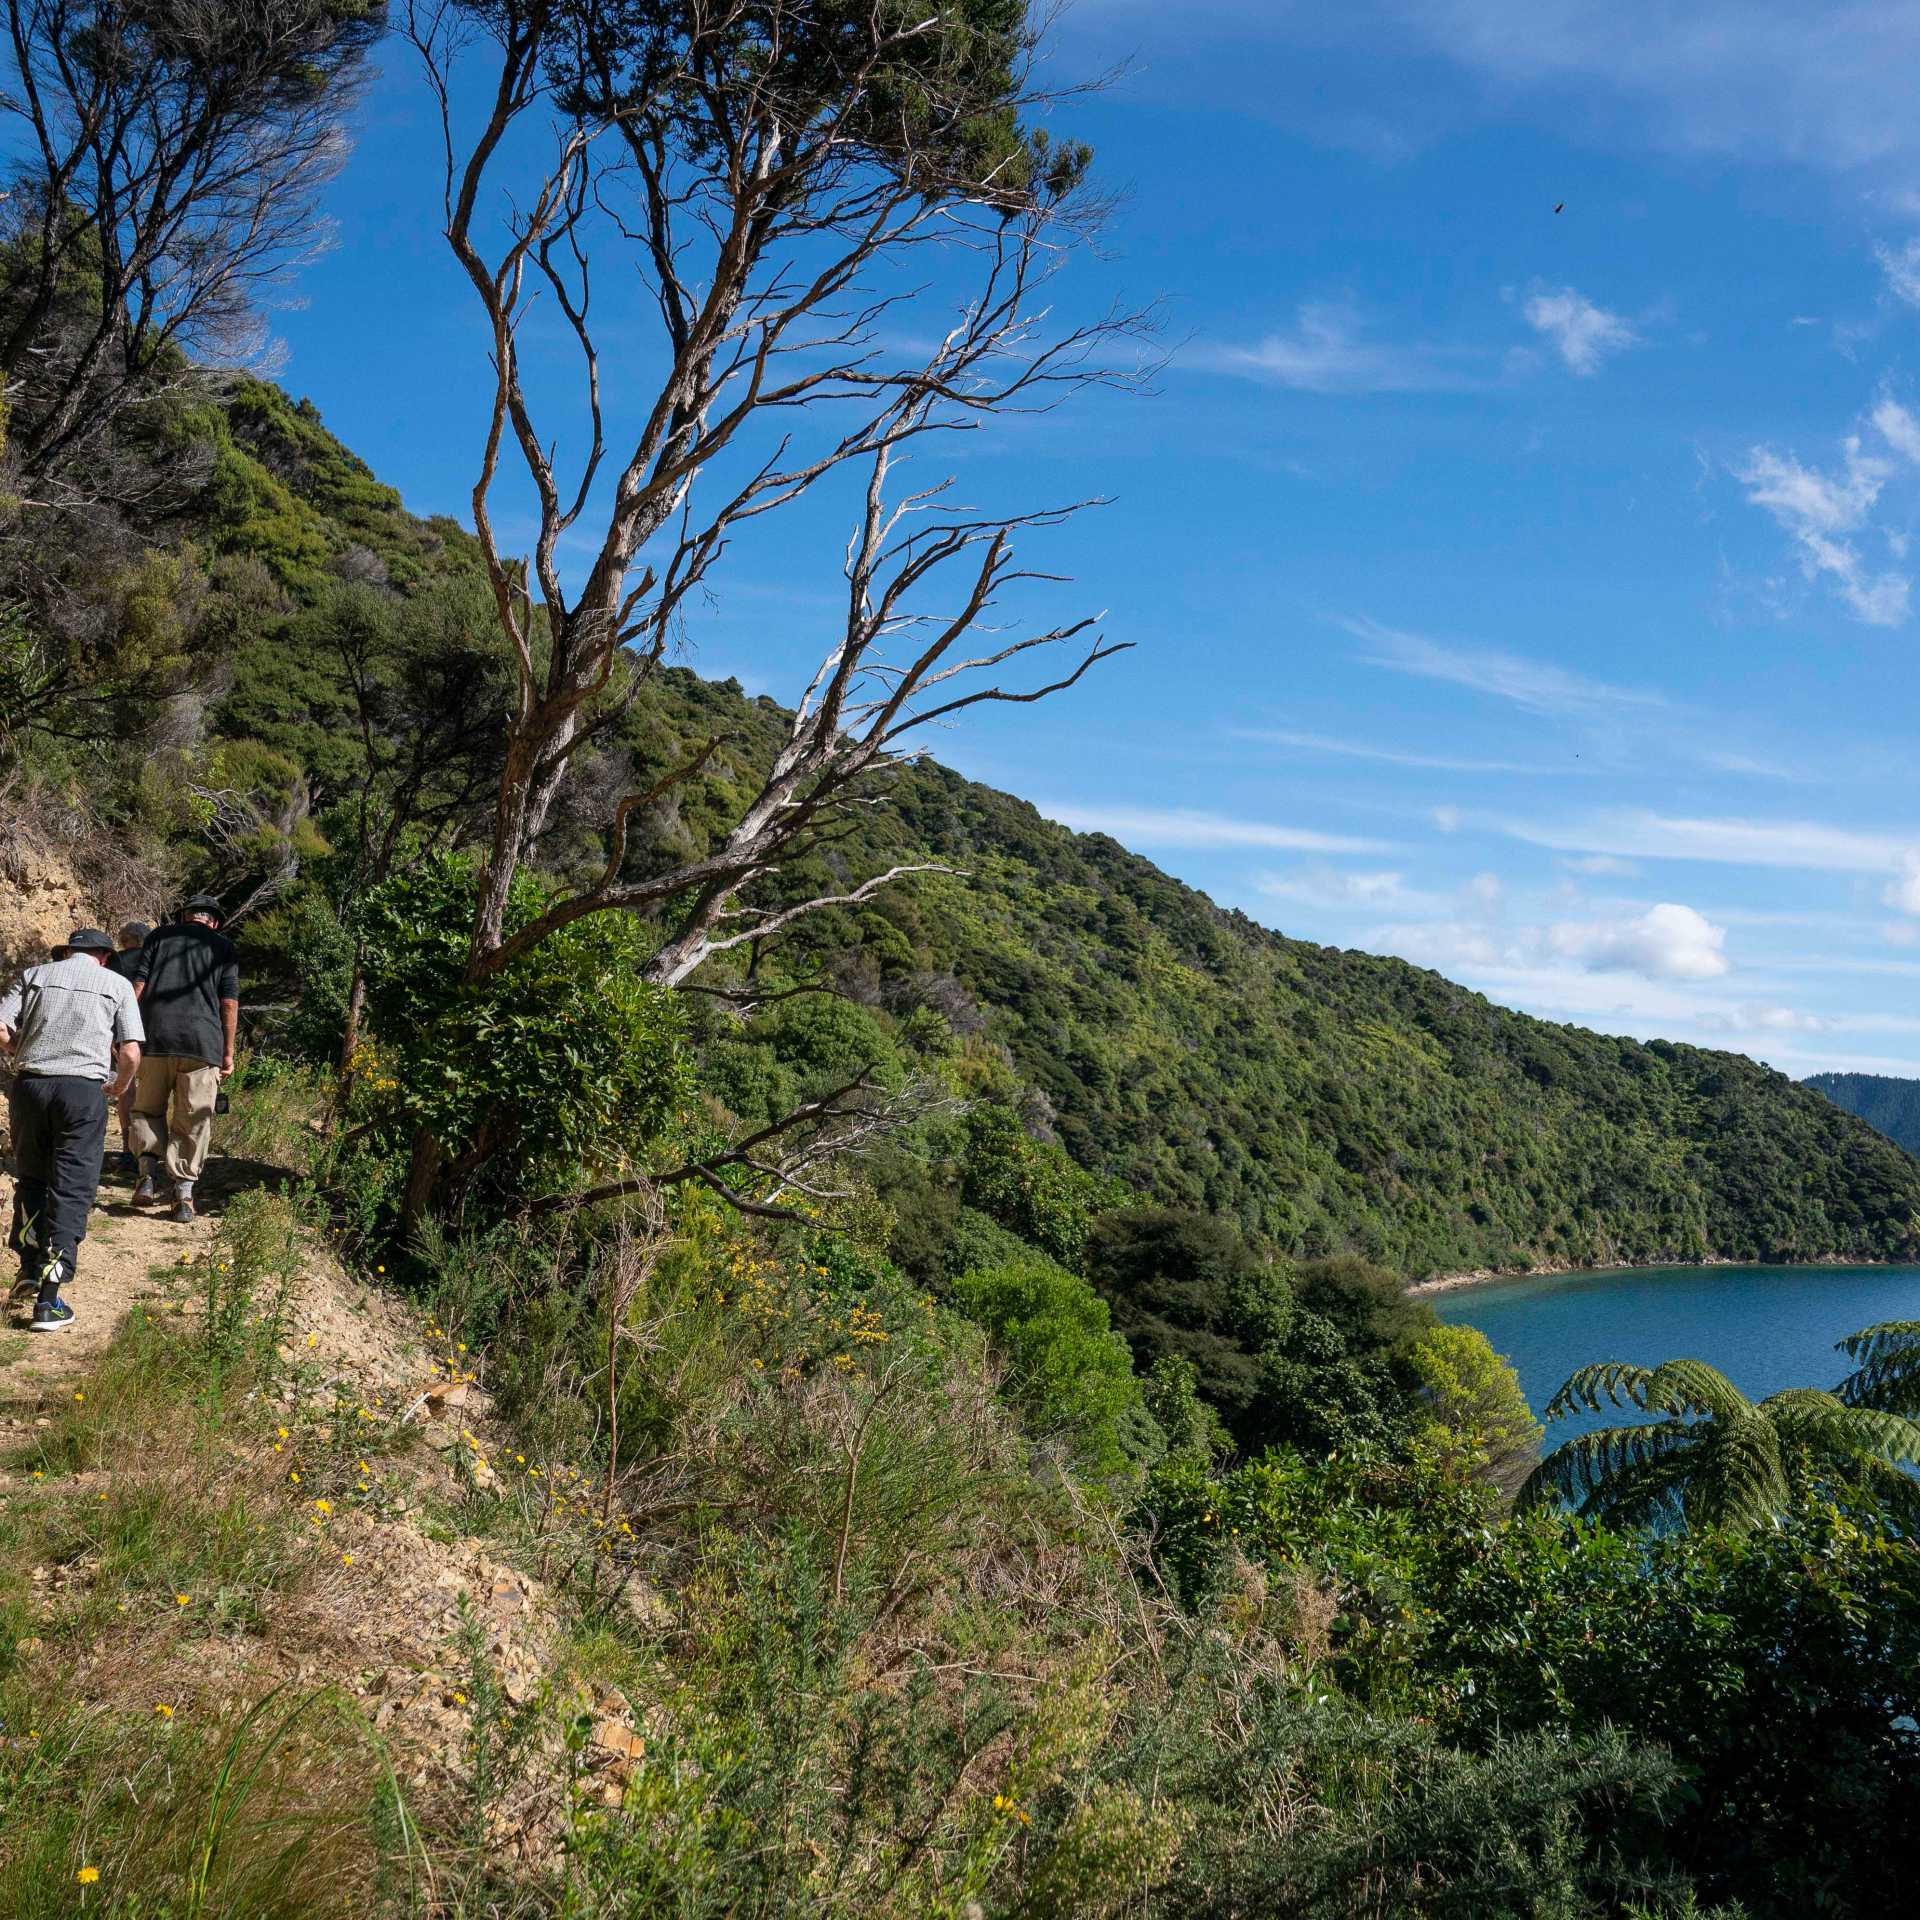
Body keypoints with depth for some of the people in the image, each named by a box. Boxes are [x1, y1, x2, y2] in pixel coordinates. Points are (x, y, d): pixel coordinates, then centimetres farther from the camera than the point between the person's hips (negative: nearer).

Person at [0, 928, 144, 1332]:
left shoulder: (35, 975, 14)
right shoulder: (117, 985, 11)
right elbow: (130, 1053, 1)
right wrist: (119, 1086, 21)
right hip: (84, 1089, -2)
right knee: (71, 1191, 2)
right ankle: (48, 1301, -3)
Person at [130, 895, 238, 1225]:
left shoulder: (159, 937, 13)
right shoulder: (224, 948, 11)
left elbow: (137, 986, 5)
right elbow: (229, 1003, 5)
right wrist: (228, 1053, 8)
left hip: (155, 1037, 1)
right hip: (203, 1043, -1)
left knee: (147, 1109, 16)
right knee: (192, 1121, 4)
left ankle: (149, 1174, 1)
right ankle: (183, 1193, 2)